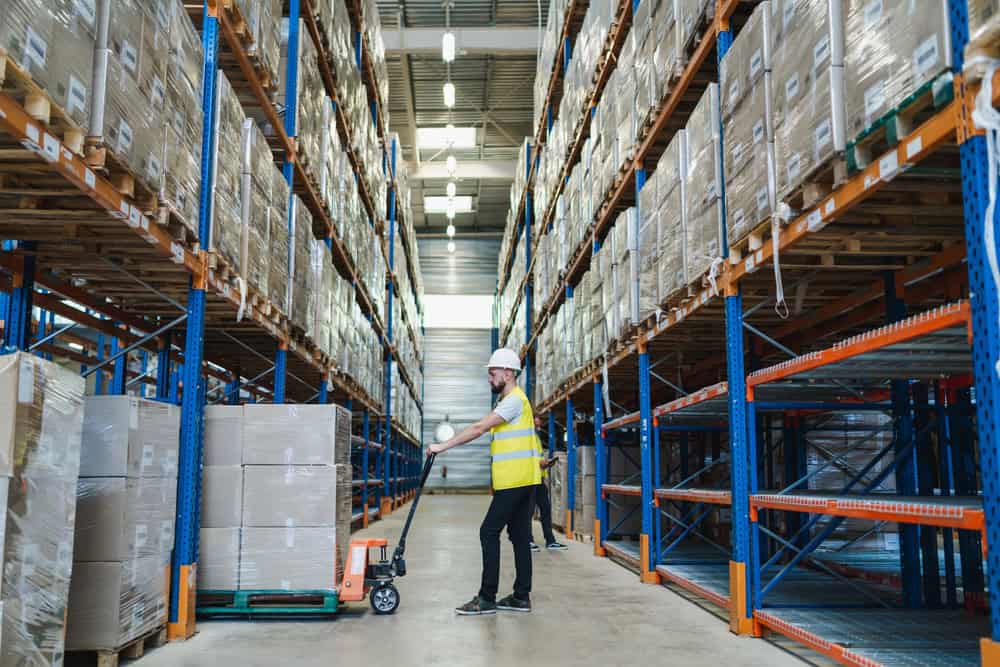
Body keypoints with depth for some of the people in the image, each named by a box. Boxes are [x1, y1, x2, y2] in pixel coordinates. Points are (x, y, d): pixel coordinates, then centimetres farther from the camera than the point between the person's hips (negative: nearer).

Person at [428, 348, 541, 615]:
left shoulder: (514, 400, -13)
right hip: (522, 480, 10)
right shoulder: (512, 400, 20)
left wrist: (443, 446, -17)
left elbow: (478, 428, -19)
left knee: (489, 532, -8)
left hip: (515, 481, -10)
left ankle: (486, 598, -5)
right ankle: (521, 596, 14)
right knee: (519, 536, 10)